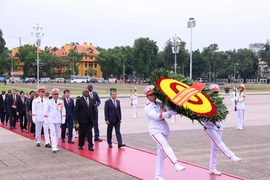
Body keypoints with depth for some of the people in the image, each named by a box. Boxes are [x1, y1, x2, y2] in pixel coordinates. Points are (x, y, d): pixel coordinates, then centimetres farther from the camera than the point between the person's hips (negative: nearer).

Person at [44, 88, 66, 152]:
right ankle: (54, 147, -14)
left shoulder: (61, 102, 4)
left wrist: (63, 119, -1)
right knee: (53, 133, -10)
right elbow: (46, 111, 2)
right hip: (51, 120, -3)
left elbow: (63, 111, 5)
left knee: (57, 134, 10)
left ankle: (55, 146, 19)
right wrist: (46, 120, -1)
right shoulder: (49, 102, -1)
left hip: (58, 120, 3)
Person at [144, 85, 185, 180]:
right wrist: (169, 113, -28)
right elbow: (156, 116, -19)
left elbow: (169, 112, 0)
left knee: (161, 153, 7)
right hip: (155, 130, -6)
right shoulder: (147, 107, -3)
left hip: (164, 130, 6)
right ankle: (176, 165, -40)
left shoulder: (161, 104, 12)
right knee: (165, 146, -28)